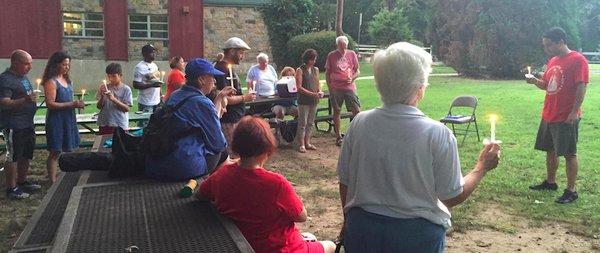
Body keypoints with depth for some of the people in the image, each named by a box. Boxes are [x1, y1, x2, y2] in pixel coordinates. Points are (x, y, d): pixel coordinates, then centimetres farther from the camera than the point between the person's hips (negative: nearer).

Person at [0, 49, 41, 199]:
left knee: (27, 155, 18)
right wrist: (25, 100, -36)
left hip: (28, 124, 9)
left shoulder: (23, 76, 13)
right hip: (14, 126, -9)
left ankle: (22, 181, 32)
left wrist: (33, 102, 18)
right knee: (13, 157, -1)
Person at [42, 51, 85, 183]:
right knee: (55, 152, -2)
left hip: (68, 119, 8)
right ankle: (53, 181, 6)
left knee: (68, 150, 11)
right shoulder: (51, 82, -12)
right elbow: (50, 104, -19)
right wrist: (72, 104, -21)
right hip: (56, 120, -8)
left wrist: (77, 104, 8)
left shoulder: (66, 80, 12)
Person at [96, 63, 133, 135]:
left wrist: (113, 99, -20)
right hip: (104, 124, 2)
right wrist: (102, 96, -13)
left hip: (120, 125, -2)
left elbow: (127, 108, -8)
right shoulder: (103, 88, 4)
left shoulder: (126, 89, -3)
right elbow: (99, 106, 5)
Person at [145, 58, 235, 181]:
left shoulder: (175, 96, 12)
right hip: (185, 168, -8)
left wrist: (219, 97, 26)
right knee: (223, 150, 18)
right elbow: (219, 144, -7)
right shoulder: (202, 103, -13)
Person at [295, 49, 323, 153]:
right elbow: (299, 87, -12)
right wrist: (312, 94, -20)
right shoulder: (300, 70, -7)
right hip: (304, 100, -6)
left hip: (314, 101, 6)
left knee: (310, 123, 11)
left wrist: (320, 91, -3)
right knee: (302, 123, -1)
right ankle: (301, 145, 5)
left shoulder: (316, 69, 11)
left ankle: (307, 143, 21)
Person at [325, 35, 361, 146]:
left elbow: (357, 71, 10)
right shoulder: (331, 56, 2)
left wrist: (352, 78, -10)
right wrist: (329, 87, 1)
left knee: (356, 110, -5)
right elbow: (327, 73, 7)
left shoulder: (352, 54, 5)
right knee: (337, 112, 6)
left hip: (350, 87, 1)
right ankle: (338, 136, 16)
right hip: (336, 88, -1)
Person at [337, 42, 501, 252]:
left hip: (362, 228, 2)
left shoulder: (359, 123, -11)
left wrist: (349, 221, 16)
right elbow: (453, 197, -9)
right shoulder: (437, 135, -19)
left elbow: (344, 183, -2)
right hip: (417, 234, -1)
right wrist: (482, 167, 7)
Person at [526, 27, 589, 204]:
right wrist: (535, 81, 0)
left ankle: (571, 191, 9)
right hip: (548, 116, 8)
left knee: (569, 154, 0)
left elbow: (581, 88, -16)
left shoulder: (577, 60, -12)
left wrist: (574, 112, -21)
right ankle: (550, 182, 31)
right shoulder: (552, 61, 12)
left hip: (566, 118, -8)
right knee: (550, 150, 17)